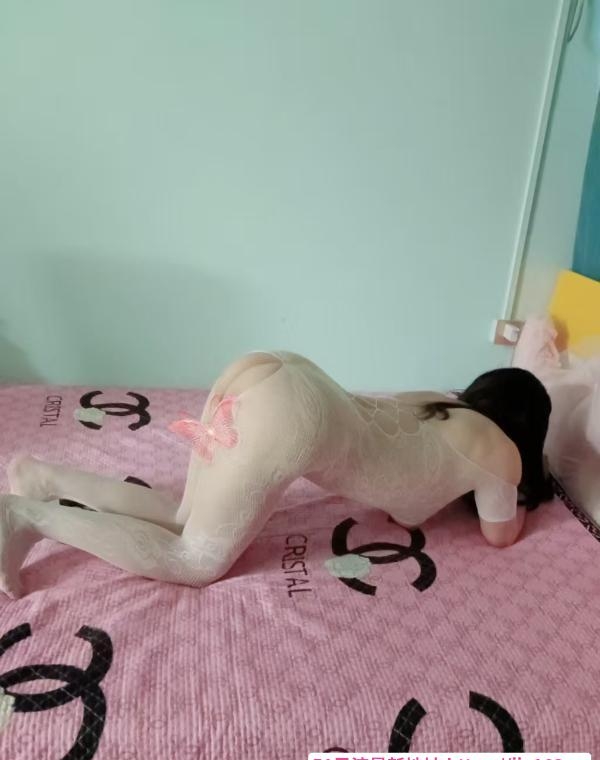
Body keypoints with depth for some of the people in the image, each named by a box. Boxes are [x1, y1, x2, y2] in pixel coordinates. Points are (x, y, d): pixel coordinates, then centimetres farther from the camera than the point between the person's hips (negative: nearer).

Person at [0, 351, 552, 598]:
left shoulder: (444, 407, 30)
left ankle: (45, 478, 13)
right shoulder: (500, 452, 10)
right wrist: (523, 503, 43)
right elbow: (501, 535, 24)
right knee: (198, 562, 2)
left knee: (189, 523, 17)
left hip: (267, 376, 9)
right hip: (290, 417, -9)